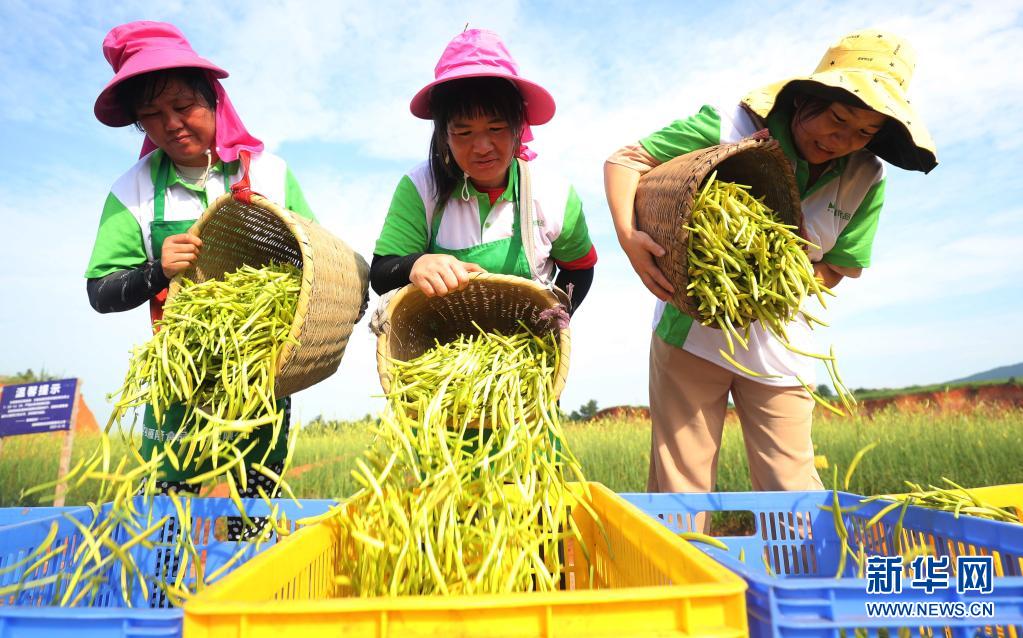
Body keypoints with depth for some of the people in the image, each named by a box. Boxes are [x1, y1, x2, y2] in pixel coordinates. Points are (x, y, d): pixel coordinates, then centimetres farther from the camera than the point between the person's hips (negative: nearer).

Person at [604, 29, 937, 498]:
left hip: (777, 349, 4)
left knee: (792, 489, 7)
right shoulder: (729, 126, -12)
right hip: (691, 332, -3)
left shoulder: (865, 181, 0)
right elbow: (624, 160, -10)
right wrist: (628, 236, -28)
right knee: (678, 488, 2)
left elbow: (832, 271, 4)